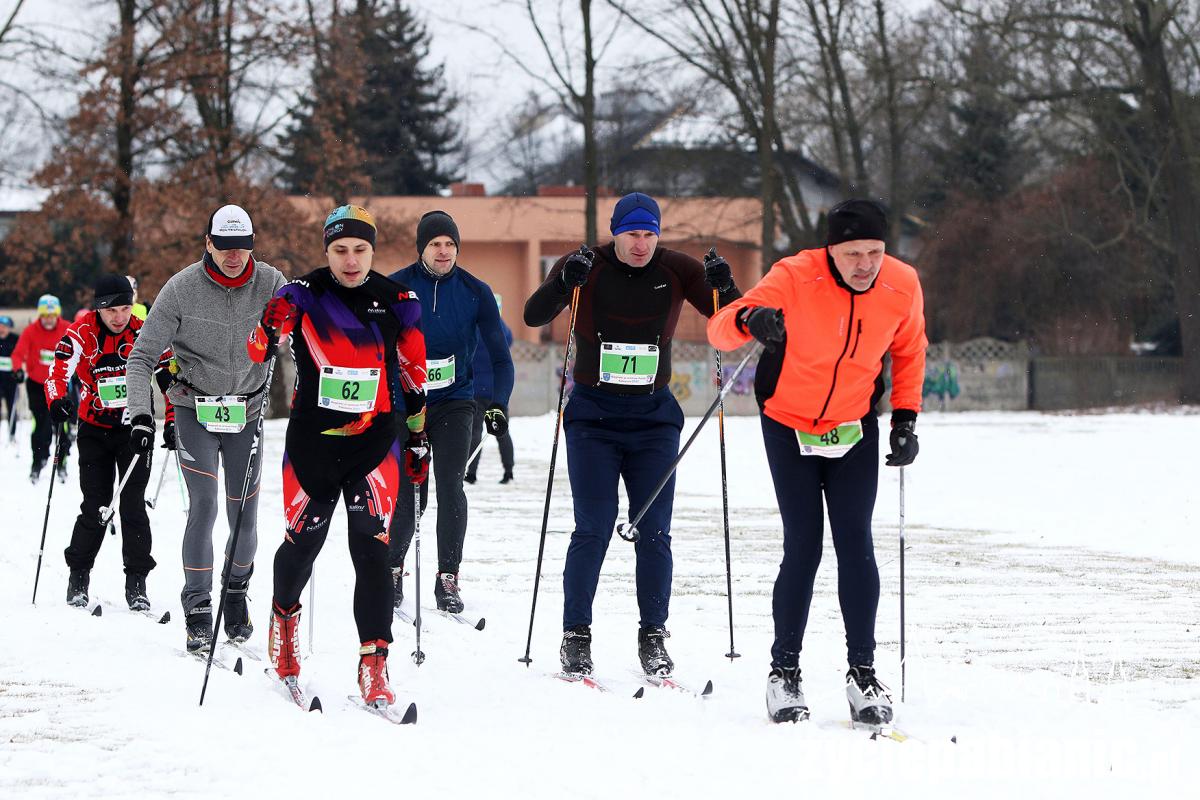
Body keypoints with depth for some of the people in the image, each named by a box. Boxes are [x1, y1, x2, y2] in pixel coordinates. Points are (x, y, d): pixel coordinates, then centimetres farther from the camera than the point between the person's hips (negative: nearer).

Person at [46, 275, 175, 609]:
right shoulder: (81, 334, -10)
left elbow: (170, 379, -1)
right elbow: (60, 368, -23)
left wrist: (173, 422, -7)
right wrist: (58, 399, -42)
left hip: (135, 429, 0)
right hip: (94, 429, 0)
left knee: (134, 506, -6)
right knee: (95, 508, -4)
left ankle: (137, 582, 0)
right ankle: (78, 577, 12)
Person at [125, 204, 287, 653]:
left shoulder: (270, 284, -9)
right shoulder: (182, 288, -14)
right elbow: (142, 356, -10)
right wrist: (141, 414, -20)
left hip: (247, 411, 2)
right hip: (196, 410, -2)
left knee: (244, 514, 5)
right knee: (204, 506, -13)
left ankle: (237, 593, 29)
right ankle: (197, 609, -5)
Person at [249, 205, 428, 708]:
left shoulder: (397, 303, 3)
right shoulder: (303, 296, -3)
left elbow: (412, 375, 13)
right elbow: (258, 350, -10)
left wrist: (418, 438, 16)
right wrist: (270, 330, -32)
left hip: (375, 441, 0)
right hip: (312, 439, 0)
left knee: (372, 551, -11)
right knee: (302, 543, 9)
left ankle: (374, 667, -11)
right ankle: (284, 612, 42)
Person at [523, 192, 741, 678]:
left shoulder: (677, 270, 0)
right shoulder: (586, 268, -4)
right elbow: (534, 316, -13)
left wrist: (723, 287, -22)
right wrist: (564, 282, -31)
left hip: (654, 417, 2)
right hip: (593, 414, -2)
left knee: (654, 531, -1)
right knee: (593, 528, -8)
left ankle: (653, 638, 7)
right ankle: (576, 637, 0)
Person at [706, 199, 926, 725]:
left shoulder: (902, 286, -15)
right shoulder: (795, 277, -25)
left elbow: (908, 350, 6)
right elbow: (720, 330, -30)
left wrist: (905, 419, -1)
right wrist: (748, 319, -52)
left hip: (855, 428, 2)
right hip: (789, 426, -2)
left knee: (856, 547, -6)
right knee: (803, 548, -7)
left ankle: (862, 671, 1)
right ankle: (784, 671, 5)